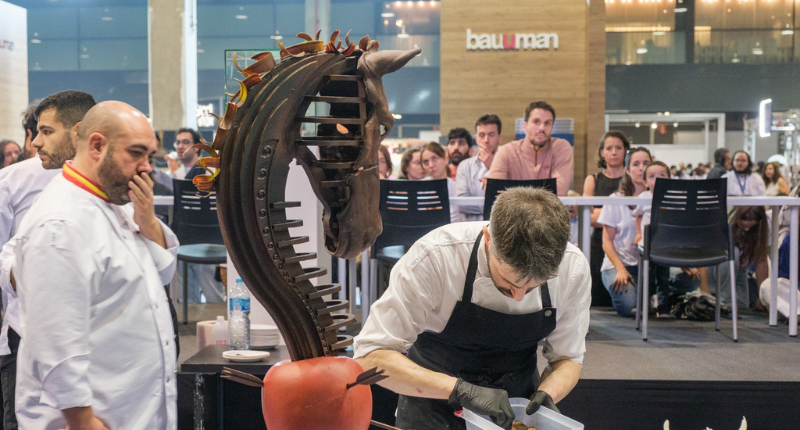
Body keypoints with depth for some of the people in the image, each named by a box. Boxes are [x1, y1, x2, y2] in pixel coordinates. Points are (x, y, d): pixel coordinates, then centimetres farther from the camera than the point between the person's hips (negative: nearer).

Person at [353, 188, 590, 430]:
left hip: (515, 407, 2)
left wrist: (546, 394, -25)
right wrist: (460, 389, -38)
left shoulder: (573, 268, -19)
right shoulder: (435, 257, -29)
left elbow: (567, 357, -4)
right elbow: (370, 356, -28)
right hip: (436, 406, -2)